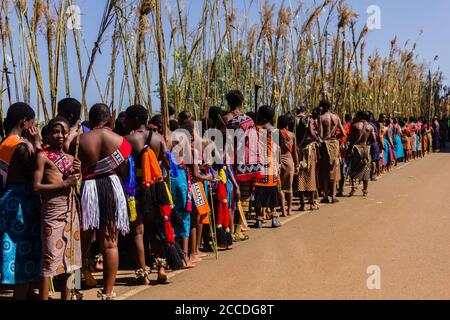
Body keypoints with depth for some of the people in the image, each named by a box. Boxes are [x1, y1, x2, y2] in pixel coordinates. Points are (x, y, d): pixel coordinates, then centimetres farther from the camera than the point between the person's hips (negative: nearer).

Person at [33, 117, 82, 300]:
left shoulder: (70, 158, 15)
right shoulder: (43, 156, -3)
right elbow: (36, 187, -10)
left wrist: (78, 174, 2)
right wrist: (65, 183, -15)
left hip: (71, 210, 6)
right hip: (52, 210, -6)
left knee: (69, 256, 10)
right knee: (50, 257, -6)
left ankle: (66, 297, 20)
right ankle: (43, 298, 2)